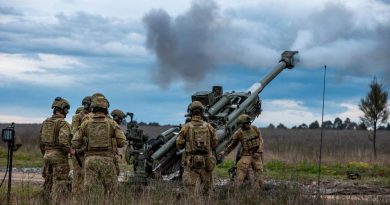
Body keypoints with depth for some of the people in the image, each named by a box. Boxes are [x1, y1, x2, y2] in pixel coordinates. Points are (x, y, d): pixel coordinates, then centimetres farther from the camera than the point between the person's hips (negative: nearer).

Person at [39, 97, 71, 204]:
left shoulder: (45, 123, 9)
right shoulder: (63, 124, -13)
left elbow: (41, 142, 15)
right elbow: (63, 141, -26)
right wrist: (68, 151, -9)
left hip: (47, 155, 7)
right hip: (59, 156, -7)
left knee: (48, 183, 14)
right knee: (58, 184, -4)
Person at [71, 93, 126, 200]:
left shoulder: (86, 123, 1)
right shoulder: (112, 123, -3)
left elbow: (75, 143, 4)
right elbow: (122, 142, -3)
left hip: (91, 160, 1)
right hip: (106, 161, -1)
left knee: (92, 191, 1)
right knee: (110, 189, 12)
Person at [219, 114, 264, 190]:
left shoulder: (255, 129, -1)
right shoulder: (238, 133, -8)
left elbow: (261, 141, 5)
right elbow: (232, 144, 5)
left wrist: (259, 152, -6)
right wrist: (225, 152, 2)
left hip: (256, 155, 3)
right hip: (246, 155, -3)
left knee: (259, 175, 1)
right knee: (241, 174, -15)